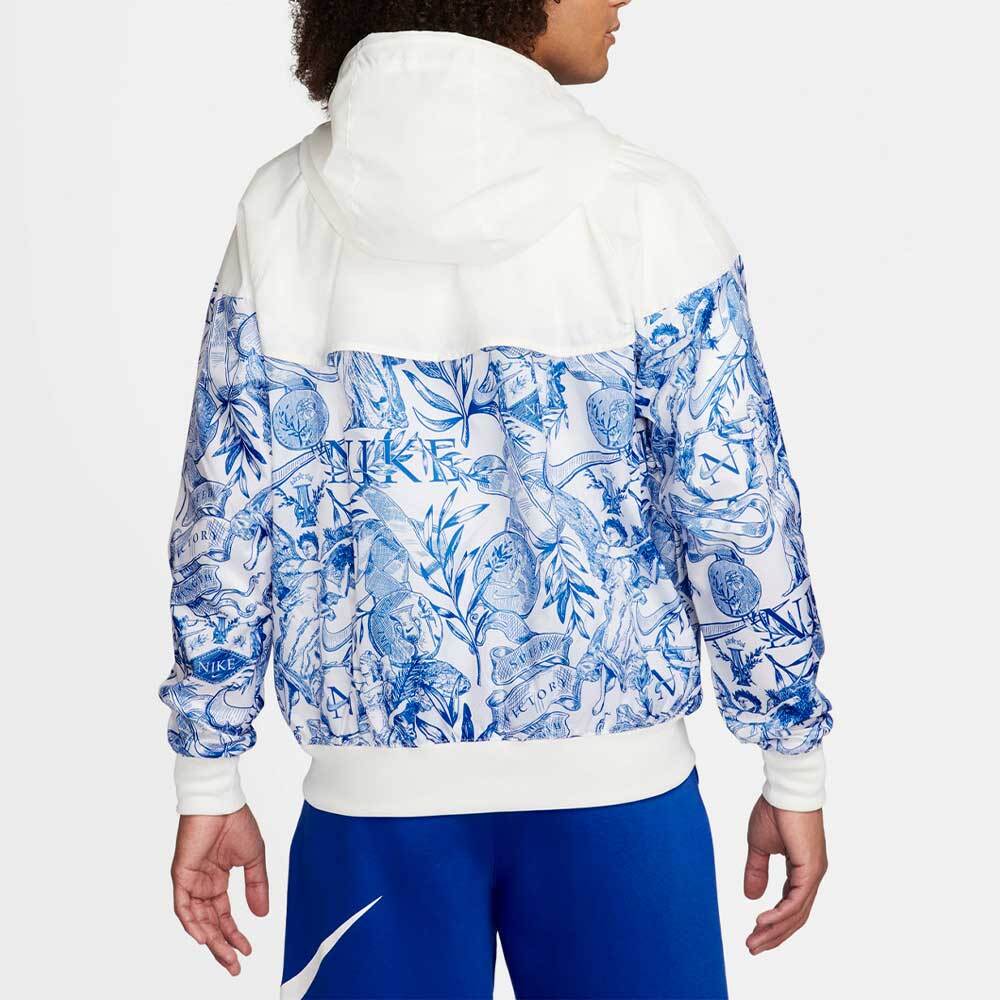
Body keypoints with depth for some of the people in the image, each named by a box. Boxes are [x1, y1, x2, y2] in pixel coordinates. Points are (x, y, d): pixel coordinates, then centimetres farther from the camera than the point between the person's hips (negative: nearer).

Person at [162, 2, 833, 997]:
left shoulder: (281, 207, -3)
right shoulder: (641, 206, -10)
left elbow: (225, 513, -1)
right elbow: (736, 509, -8)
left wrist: (208, 783, 8)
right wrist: (795, 770, 4)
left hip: (376, 781, 2)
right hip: (611, 777, -1)